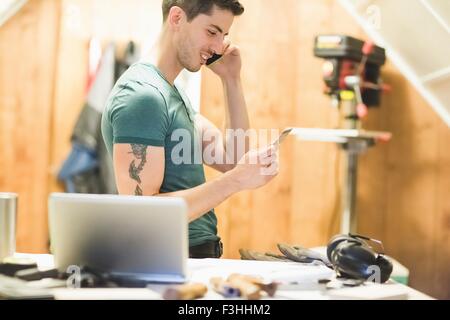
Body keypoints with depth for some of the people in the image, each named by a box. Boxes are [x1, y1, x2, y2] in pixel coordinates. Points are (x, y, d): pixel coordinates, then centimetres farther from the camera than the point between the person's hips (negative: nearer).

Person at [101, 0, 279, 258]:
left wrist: (232, 79, 7)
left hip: (197, 254, 9)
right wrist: (236, 180, -25)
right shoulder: (141, 95, -16)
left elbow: (232, 161, 11)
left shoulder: (174, 92, 15)